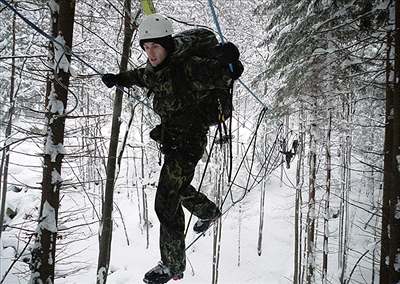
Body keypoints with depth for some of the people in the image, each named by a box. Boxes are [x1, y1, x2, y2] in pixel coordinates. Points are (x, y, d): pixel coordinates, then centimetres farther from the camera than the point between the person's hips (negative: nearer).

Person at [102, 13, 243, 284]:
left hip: (189, 141, -9)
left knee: (166, 201, -8)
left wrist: (229, 62, -49)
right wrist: (119, 78, 17)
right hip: (171, 139, 9)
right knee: (178, 186, 28)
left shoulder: (188, 67, -24)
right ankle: (209, 211, 57)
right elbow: (140, 76, 26)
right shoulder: (154, 69, 2)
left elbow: (224, 75, -30)